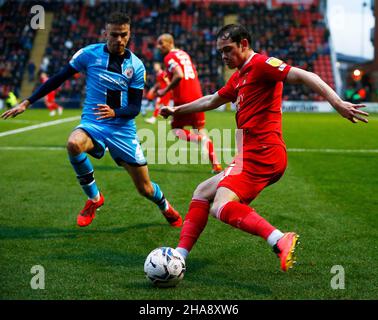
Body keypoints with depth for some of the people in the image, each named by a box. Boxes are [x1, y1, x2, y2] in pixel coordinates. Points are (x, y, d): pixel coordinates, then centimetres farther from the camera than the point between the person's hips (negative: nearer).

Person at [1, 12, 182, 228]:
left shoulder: (136, 65, -2)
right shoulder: (89, 54, -5)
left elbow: (135, 108, -4)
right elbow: (58, 79, 2)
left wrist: (115, 112, -26)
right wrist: (26, 103, -1)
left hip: (123, 129, 1)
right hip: (92, 124, 0)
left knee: (145, 188, 3)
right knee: (74, 144, -37)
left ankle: (166, 207, 42)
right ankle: (94, 198, -13)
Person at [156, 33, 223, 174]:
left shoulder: (169, 57, -6)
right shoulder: (184, 54, 19)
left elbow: (179, 75, -21)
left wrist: (165, 91, -12)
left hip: (183, 98, -7)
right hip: (197, 95, 7)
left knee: (176, 129, 9)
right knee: (200, 129, 14)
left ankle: (201, 139, -19)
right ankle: (216, 164, 7)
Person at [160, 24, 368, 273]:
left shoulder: (261, 64, -7)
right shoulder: (239, 77, 22)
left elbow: (302, 76, -20)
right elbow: (212, 101, 39)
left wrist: (338, 103, -33)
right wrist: (177, 110, 48)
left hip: (261, 154, -10)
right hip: (252, 156, 10)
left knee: (221, 208, -23)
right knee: (202, 193, 16)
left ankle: (280, 241, -35)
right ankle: (180, 255, 17)